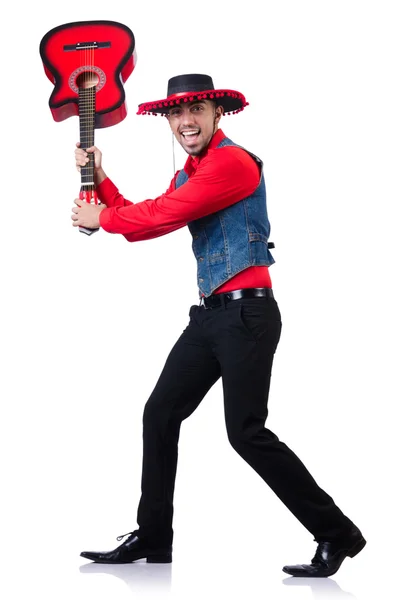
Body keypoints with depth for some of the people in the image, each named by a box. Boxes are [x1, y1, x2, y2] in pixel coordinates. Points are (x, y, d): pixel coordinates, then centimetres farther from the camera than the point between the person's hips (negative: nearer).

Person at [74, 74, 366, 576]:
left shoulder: (232, 162, -13)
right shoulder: (187, 176, 18)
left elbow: (163, 216, -16)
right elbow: (144, 223, 19)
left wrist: (101, 219, -1)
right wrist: (100, 181, 12)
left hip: (246, 312, -9)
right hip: (210, 314, 10)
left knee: (246, 433, -11)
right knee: (160, 414, 9)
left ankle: (336, 534, 0)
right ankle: (151, 540, 20)